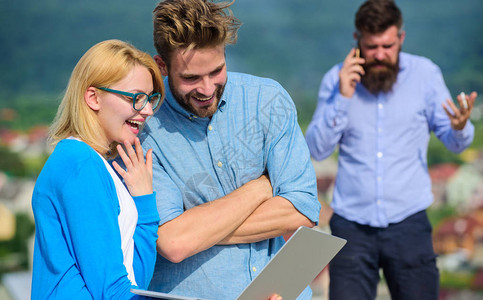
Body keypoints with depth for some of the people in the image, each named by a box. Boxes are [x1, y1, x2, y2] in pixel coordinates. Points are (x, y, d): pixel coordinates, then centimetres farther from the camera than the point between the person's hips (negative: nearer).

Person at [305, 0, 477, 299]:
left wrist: (460, 127, -22)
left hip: (408, 222, 0)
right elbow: (318, 150, -5)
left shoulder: (425, 73, 2)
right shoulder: (337, 79, 2)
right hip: (352, 223, 0)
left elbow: (455, 143, 1)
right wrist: (342, 97, -14)